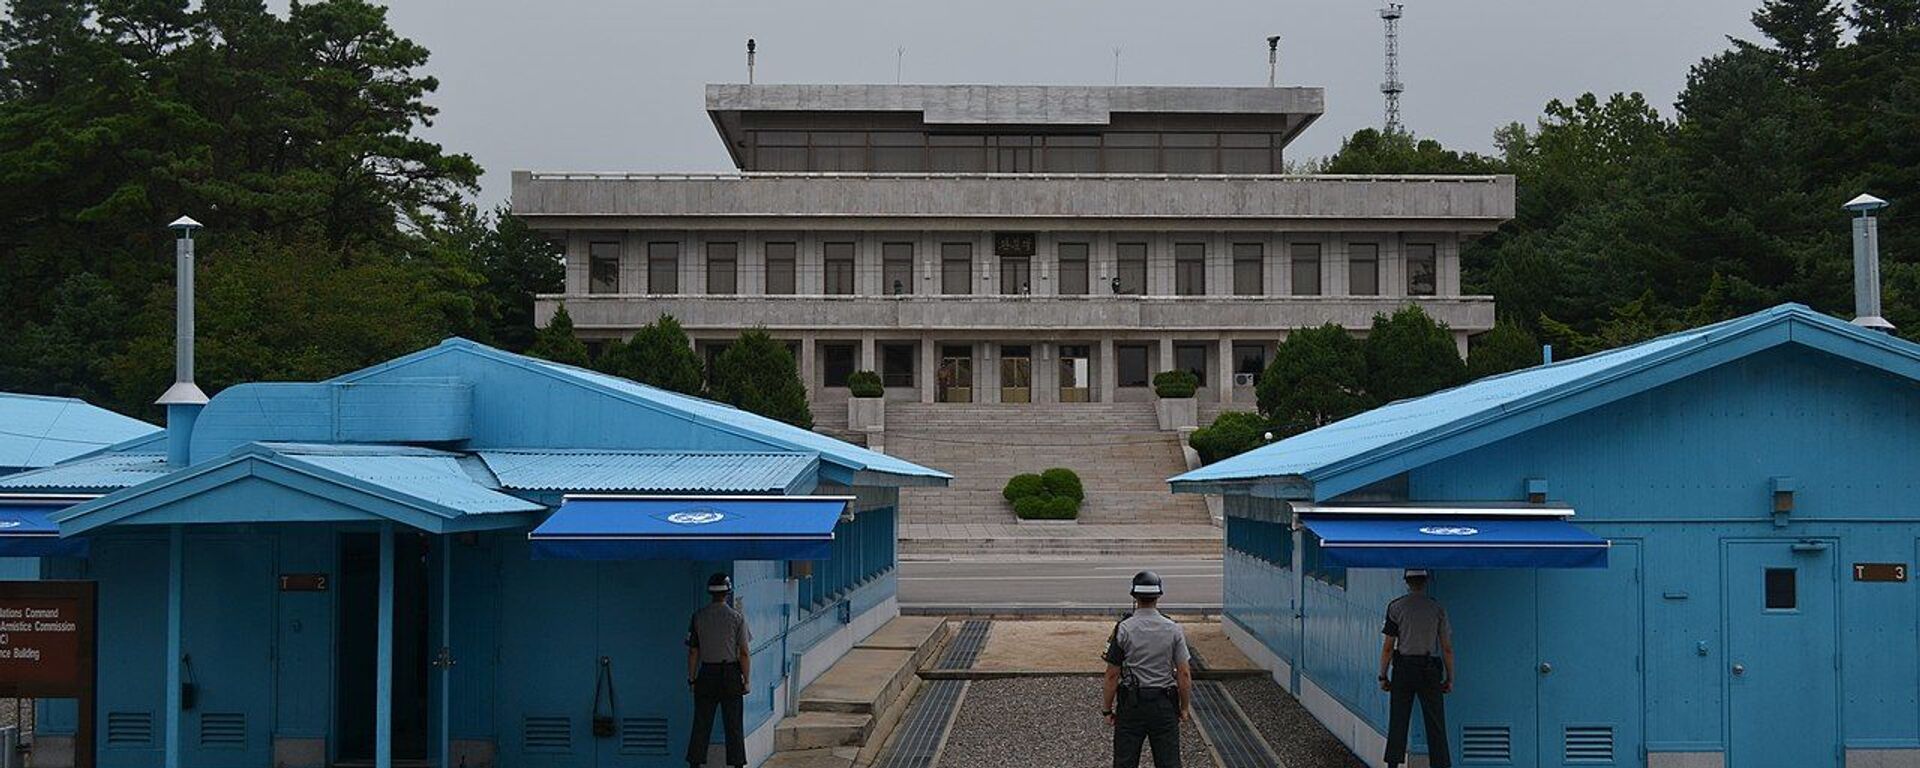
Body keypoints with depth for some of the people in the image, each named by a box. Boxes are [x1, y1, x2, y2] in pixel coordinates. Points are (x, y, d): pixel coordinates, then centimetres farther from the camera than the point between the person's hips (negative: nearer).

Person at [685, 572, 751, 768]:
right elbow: (744, 653, -6)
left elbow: (693, 652, 2)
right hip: (731, 673, -2)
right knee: (733, 724, 4)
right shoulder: (737, 618, -5)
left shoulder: (698, 617, 1)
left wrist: (691, 679, 8)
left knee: (701, 723, 6)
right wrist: (746, 680, 0)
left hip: (706, 674, 2)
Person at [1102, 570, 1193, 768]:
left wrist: (1107, 708, 4)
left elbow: (1112, 675, -6)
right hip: (1164, 704, 1)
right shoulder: (1174, 630, -4)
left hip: (1131, 702, -1)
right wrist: (1184, 708, 8)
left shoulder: (1123, 629, -9)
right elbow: (1184, 674, -3)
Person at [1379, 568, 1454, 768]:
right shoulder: (1437, 608, 3)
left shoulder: (1396, 607, 0)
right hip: (1429, 669, 0)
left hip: (1403, 668, 0)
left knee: (1397, 721, 3)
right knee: (1435, 723, 3)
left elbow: (1388, 646, -2)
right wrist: (1449, 678, 9)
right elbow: (1447, 648, 2)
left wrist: (1383, 676, 4)